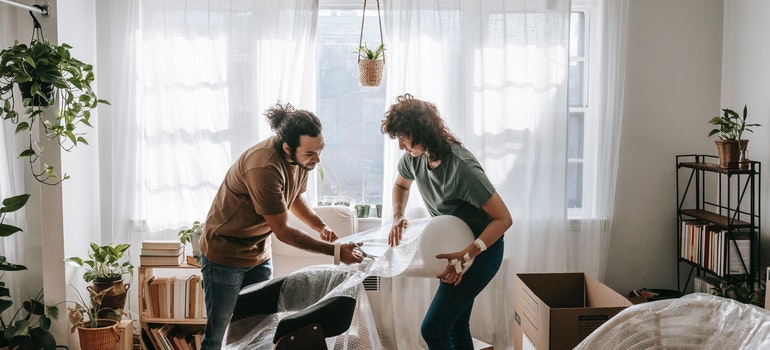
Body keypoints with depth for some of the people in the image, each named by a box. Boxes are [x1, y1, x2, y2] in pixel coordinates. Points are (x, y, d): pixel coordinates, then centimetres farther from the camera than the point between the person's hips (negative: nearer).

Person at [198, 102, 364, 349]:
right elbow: (282, 231, -27)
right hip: (225, 254, -7)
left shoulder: (301, 156, -8)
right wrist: (335, 251, -25)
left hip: (259, 254, 8)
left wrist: (321, 227, -6)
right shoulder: (264, 168, -33)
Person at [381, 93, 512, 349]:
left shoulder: (461, 167, -31)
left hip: (482, 248, -8)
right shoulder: (414, 156, -8)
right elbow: (401, 185, 16)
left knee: (433, 328, -12)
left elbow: (504, 218, -28)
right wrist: (398, 216, -3)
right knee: (456, 326, 15)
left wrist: (467, 255, -35)